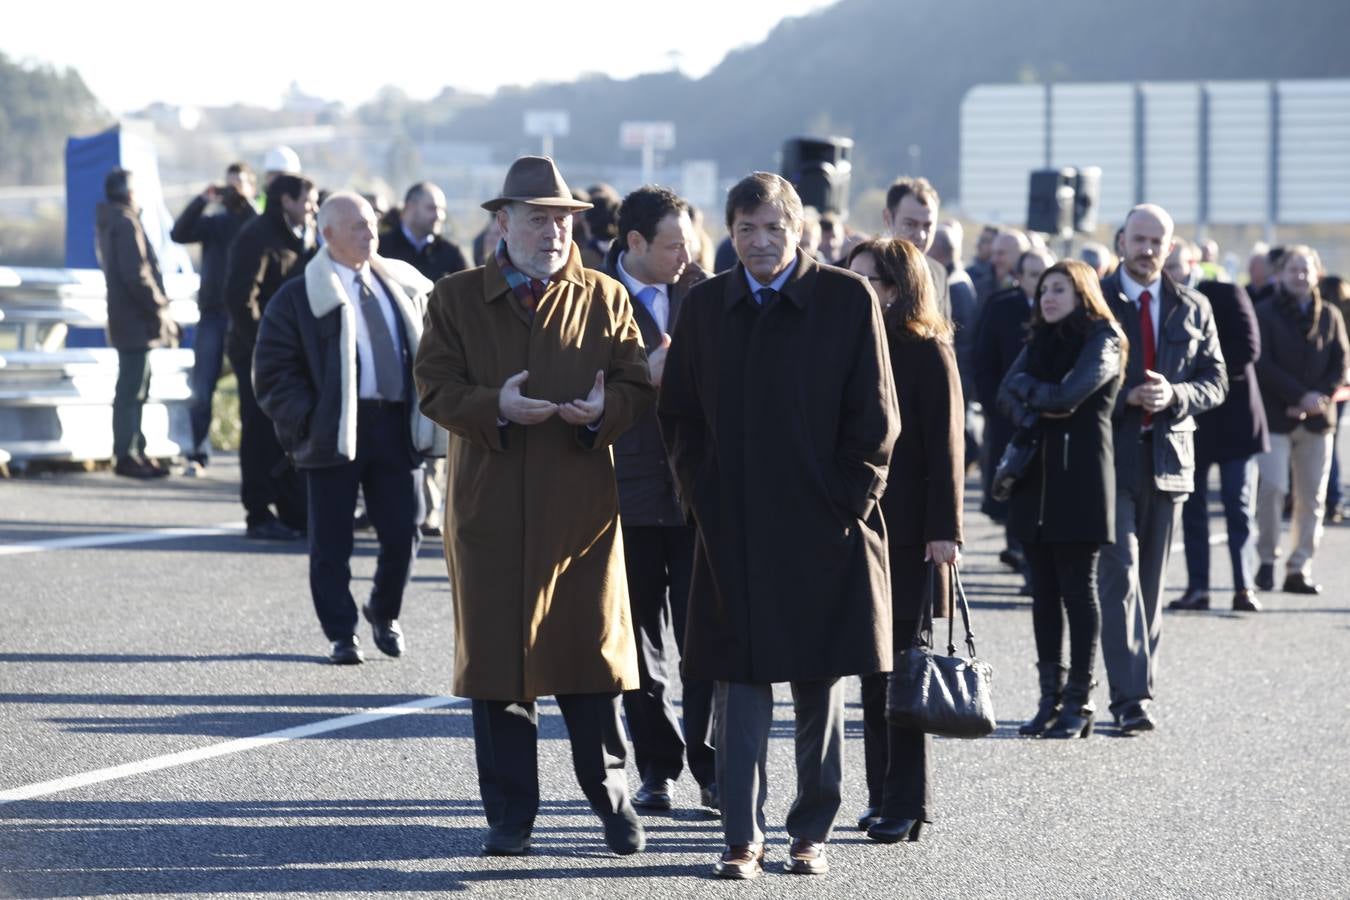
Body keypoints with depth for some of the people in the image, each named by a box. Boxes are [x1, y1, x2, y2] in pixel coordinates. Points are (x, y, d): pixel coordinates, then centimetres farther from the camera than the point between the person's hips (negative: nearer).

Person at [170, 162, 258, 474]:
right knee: (201, 389, 0)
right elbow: (179, 234, -1)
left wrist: (244, 203, -16)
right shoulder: (214, 222, 12)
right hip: (213, 313, 3)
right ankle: (198, 454, 4)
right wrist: (201, 201, -11)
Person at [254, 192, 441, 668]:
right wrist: (307, 421, -13)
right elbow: (273, 373, -2)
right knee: (331, 541, 1)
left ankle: (385, 612, 27)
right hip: (337, 429, -3)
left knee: (403, 531, 3)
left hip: (398, 426, 3)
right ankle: (341, 634, 12)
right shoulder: (299, 297, -1)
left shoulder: (402, 286, 13)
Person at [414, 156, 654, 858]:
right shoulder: (455, 299, 7)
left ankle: (610, 797, 16)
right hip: (489, 506, 0)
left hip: (583, 504, 0)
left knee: (591, 651, 1)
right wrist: (496, 406, -18)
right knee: (496, 660, 3)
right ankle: (509, 812, 11)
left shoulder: (605, 298, 8)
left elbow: (637, 387, 5)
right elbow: (434, 387, 0)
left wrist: (603, 410, -16)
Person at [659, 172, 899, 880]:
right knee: (739, 686, -1)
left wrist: (849, 503, -7)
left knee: (820, 686, 6)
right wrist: (702, 497, 2)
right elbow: (678, 413, 12)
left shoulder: (848, 300, -2)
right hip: (732, 531, 2)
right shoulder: (707, 305, 7)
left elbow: (875, 418, -2)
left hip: (822, 530, -2)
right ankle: (743, 840, 2)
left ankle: (811, 834, 16)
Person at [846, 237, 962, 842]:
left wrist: (944, 530, -15)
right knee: (872, 666, 8)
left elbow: (946, 447, -10)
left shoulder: (928, 353, -7)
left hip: (909, 533, -6)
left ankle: (907, 802, 2)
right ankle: (883, 795, 14)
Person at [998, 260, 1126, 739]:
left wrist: (1026, 387, -1)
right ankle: (1051, 696, 10)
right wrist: (1036, 409, -13)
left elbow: (1067, 396, -17)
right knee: (1044, 590, 6)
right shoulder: (1038, 342, 18)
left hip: (1079, 480, -7)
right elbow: (1007, 397, 7)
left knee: (1078, 589, -3)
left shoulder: (1102, 341, -4)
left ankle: (1078, 701, -1)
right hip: (1035, 478, 7)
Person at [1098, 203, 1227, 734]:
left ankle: (1137, 692, 18)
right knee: (1120, 575, -13)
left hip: (1167, 459, 4)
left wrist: (1174, 395, -10)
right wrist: (1126, 396, -17)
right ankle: (1131, 698, -17)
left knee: (1151, 583, 9)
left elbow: (1215, 383, 10)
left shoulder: (1193, 309, 11)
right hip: (1110, 455, -4)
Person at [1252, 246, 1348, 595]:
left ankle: (1300, 569, 6)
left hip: (1317, 418, 3)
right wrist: (1300, 395, -15)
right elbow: (1262, 365, -7)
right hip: (1275, 416, -3)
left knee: (1312, 497, 1)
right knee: (1272, 488, -12)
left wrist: (1318, 398, -9)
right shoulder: (1265, 313, 1)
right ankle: (1267, 560, 3)